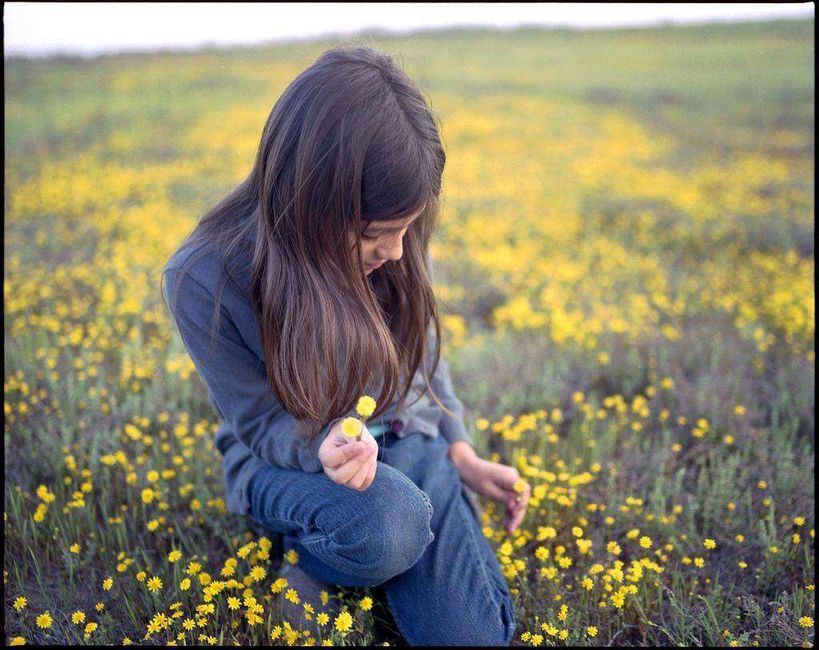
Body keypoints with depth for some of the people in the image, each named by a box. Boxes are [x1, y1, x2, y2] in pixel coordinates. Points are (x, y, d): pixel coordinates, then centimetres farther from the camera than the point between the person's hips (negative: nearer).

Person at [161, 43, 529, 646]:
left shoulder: (392, 239, -15)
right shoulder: (202, 280, -25)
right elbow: (262, 425, -14)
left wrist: (460, 449, -2)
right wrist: (323, 449, -36)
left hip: (403, 436, 2)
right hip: (284, 459, -1)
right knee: (388, 525, -36)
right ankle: (301, 545, -4)